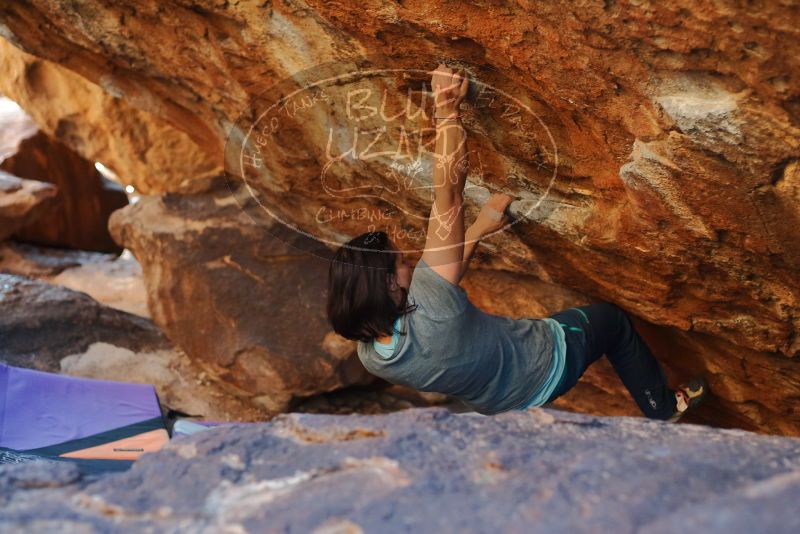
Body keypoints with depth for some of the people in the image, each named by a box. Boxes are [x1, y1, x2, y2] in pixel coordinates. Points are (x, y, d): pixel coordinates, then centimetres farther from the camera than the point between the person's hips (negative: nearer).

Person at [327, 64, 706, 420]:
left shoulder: (370, 357, -23)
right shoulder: (427, 308, -47)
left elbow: (446, 277, -7)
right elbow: (448, 195, -44)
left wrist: (480, 229, -5)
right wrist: (447, 110, -37)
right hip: (545, 364, -5)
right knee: (611, 318, 21)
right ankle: (663, 409, 42)